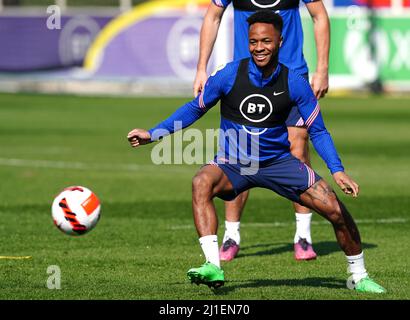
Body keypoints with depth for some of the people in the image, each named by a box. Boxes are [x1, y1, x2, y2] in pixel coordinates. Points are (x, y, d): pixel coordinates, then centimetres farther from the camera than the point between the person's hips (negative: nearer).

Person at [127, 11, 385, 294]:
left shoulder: (294, 83, -10)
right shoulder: (230, 75, -13)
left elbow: (317, 131, 0)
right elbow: (196, 108, 2)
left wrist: (337, 170, -14)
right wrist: (153, 134, -4)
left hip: (278, 161, 1)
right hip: (233, 164, -1)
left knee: (335, 209, -11)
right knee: (202, 183, -34)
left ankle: (359, 276, 14)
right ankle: (214, 267, -40)